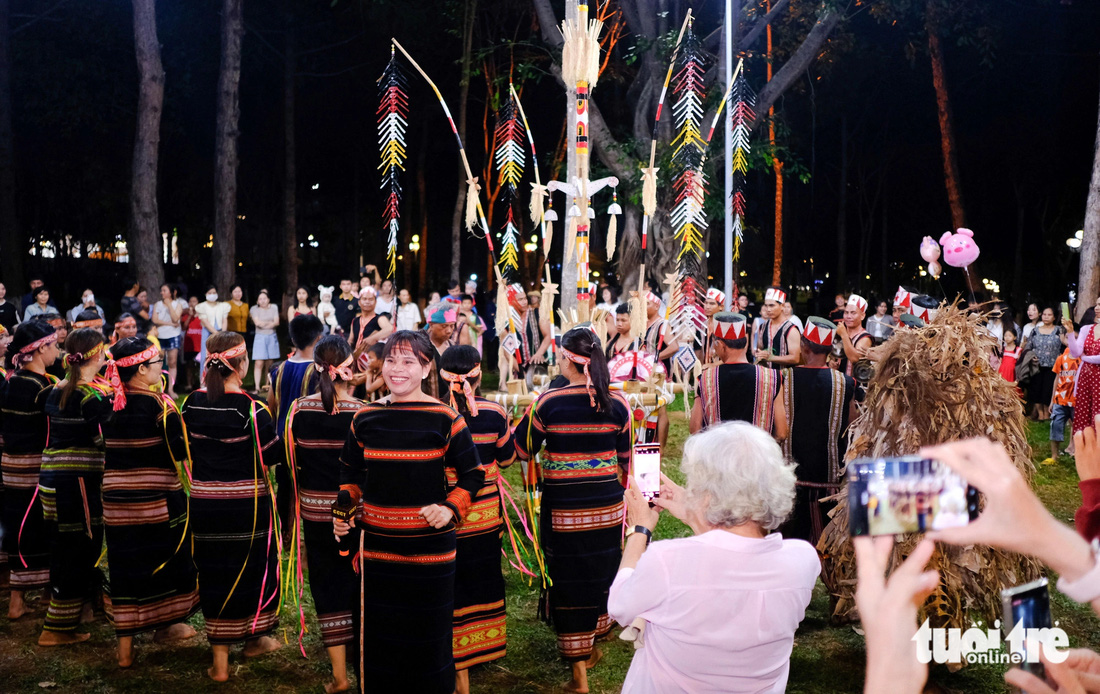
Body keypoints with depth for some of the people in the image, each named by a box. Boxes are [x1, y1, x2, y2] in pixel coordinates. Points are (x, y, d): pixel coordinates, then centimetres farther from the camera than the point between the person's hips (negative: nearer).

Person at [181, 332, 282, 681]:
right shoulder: (251, 409, -17)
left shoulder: (191, 403, -3)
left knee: (215, 572, 11)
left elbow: (187, 448, 10)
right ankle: (254, 637, 35)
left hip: (204, 503, 4)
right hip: (247, 504, -4)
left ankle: (220, 661, 15)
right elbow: (273, 455, -11)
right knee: (253, 566, 17)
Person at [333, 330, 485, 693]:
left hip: (429, 545, -3)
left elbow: (473, 475, -2)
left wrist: (451, 509, -16)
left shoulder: (445, 419, -8)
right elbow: (350, 472, 17)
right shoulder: (365, 418, 3)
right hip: (376, 544, 3)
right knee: (378, 631, 12)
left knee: (429, 634, 8)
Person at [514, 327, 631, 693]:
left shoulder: (548, 402, -13)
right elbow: (625, 458, 7)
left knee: (569, 580, 6)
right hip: (608, 506, 3)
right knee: (602, 573, 20)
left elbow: (521, 449, -2)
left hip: (564, 508, -3)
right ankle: (595, 645, 40)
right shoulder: (617, 403, -3)